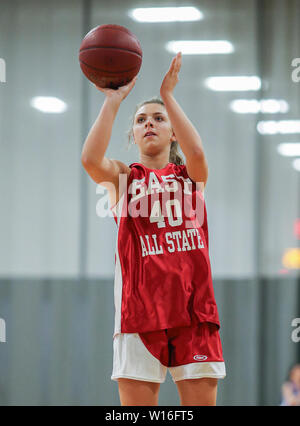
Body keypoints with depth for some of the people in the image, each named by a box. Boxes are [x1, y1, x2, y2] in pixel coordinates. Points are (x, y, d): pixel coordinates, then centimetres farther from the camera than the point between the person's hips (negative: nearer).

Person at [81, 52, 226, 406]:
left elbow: (196, 152, -10)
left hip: (193, 309, 1)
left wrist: (168, 95, -8)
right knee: (136, 405, -2)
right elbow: (90, 158, -10)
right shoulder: (121, 177, 13)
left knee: (201, 401, 1)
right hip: (140, 308, -1)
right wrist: (113, 99, -8)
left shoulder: (191, 175, 15)